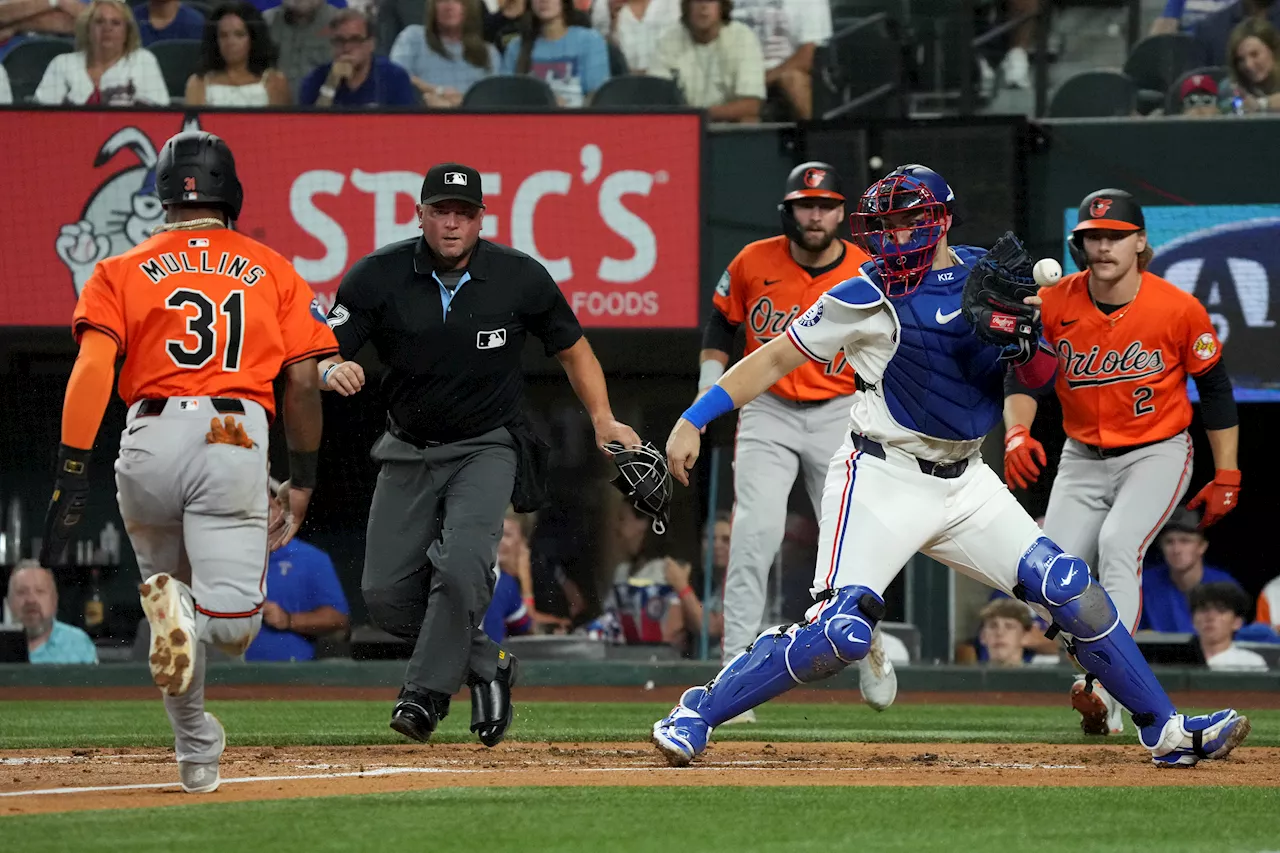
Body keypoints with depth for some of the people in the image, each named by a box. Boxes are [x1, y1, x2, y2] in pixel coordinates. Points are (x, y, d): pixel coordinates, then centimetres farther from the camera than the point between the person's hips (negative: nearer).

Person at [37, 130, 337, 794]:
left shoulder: (123, 270, 13)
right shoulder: (272, 270, 17)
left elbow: (92, 369, -2)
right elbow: (302, 381, 11)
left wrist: (71, 472, -7)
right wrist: (301, 481, 19)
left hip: (149, 439, 1)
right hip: (237, 439, -1)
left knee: (167, 581, 23)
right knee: (233, 626, -5)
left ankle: (197, 754, 7)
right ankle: (186, 613, -40)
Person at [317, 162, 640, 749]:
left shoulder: (520, 278, -10)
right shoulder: (377, 277, -11)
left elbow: (572, 348, 4)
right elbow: (320, 354, -14)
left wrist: (603, 420, -9)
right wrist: (332, 371, -39)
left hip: (487, 450, -3)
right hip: (408, 452, 3)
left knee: (460, 567, -26)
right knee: (386, 593, -1)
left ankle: (426, 695, -15)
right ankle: (486, 664, 20)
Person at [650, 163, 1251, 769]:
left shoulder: (987, 275, 5)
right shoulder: (865, 298, -8)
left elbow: (1043, 378, 8)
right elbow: (777, 358, -3)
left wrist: (1020, 342, -16)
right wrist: (693, 420, -11)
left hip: (966, 485, 5)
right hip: (883, 481, -5)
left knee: (1072, 593, 0)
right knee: (840, 632, -19)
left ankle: (1165, 730, 10)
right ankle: (695, 715, -6)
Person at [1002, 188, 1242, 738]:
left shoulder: (1178, 310, -15)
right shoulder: (1053, 305, -10)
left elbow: (1214, 389, -3)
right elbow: (1025, 376, -4)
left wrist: (1227, 477, -2)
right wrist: (1016, 434, -25)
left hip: (1157, 453, -4)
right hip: (1082, 460, 4)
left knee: (1118, 545, -29)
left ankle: (1105, 688, -37)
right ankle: (1103, 699, 12)